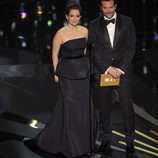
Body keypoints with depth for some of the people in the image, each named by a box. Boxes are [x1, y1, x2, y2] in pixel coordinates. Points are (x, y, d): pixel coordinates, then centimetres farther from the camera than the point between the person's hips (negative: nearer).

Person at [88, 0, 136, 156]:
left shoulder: (127, 22, 4)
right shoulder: (94, 25, 4)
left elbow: (131, 47, 0)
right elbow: (95, 51, -1)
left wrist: (120, 69, -9)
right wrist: (109, 68, -12)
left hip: (123, 71, -1)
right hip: (102, 72, 1)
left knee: (127, 106, -4)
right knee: (103, 107, 5)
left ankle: (130, 140, 8)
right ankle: (105, 140, 17)